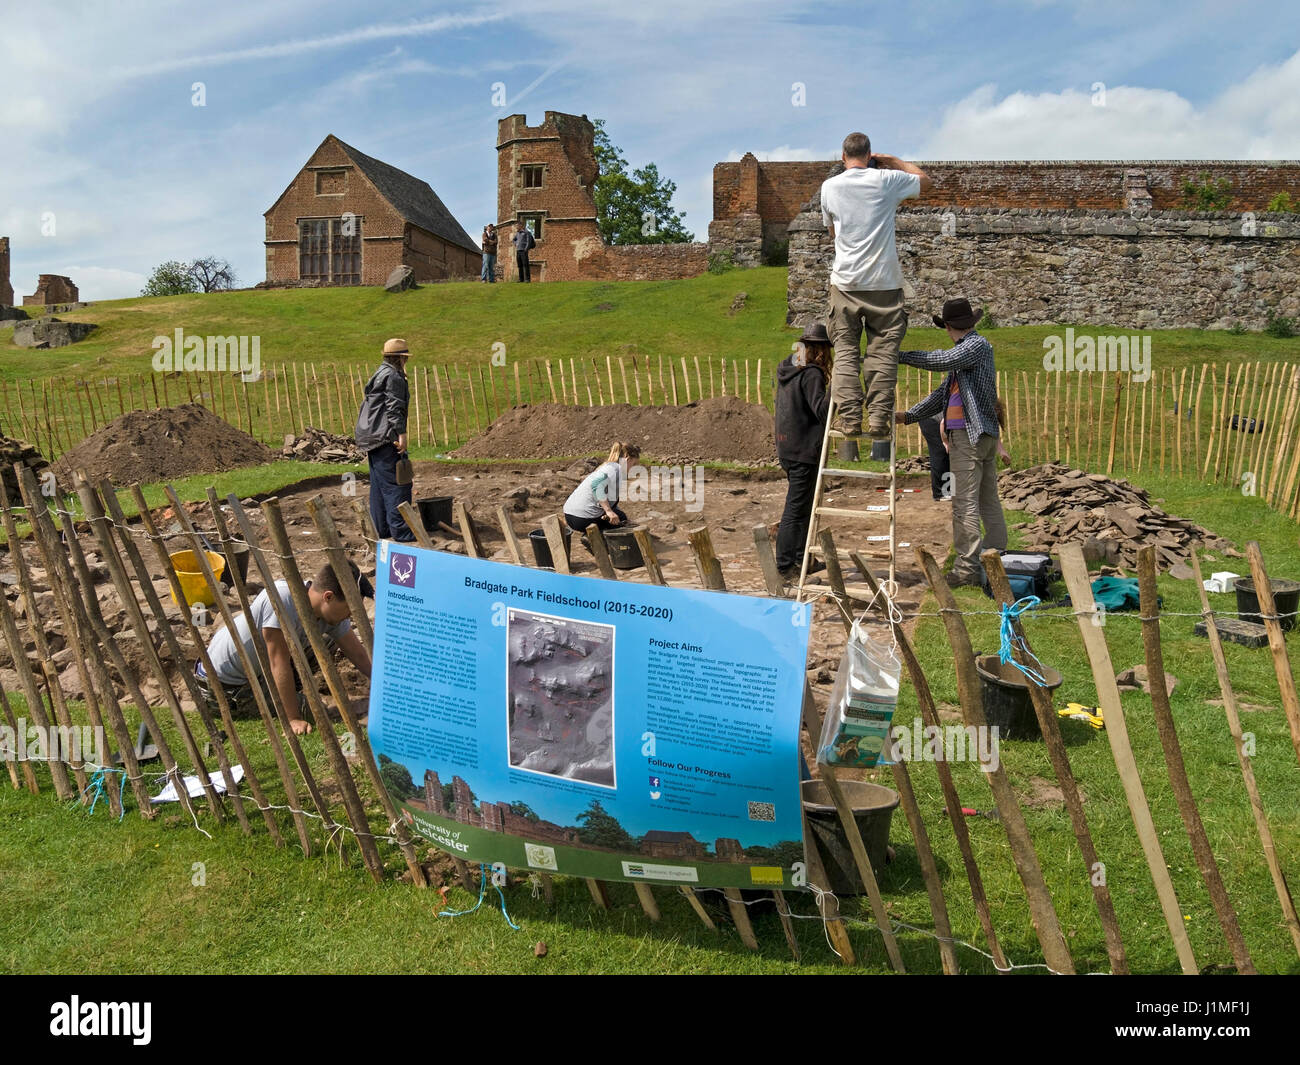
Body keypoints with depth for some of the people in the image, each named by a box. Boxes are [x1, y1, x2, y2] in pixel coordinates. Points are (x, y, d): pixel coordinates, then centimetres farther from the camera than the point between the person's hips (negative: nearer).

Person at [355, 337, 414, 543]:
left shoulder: (379, 374, 22)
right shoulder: (393, 376, -9)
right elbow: (394, 407, -17)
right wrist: (401, 434, -20)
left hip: (372, 438, 10)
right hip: (385, 437, -10)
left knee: (379, 484, 11)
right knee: (396, 483, -9)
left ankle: (381, 531, 15)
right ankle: (401, 531, -10)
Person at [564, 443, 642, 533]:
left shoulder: (607, 466, 21)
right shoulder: (617, 469, -10)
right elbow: (597, 483, -29)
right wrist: (608, 511, -28)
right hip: (583, 518, -9)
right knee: (621, 518, 11)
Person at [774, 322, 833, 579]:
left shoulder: (786, 369, 10)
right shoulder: (812, 374, -15)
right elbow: (821, 410, -22)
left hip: (786, 449, 9)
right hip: (804, 451, -9)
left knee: (803, 503, 19)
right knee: (796, 507, -3)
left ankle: (802, 558, 27)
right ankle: (785, 566, 1)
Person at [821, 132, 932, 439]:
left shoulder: (830, 186, 3)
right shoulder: (886, 180, -2)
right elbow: (926, 182, 15)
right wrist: (892, 161, 19)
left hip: (846, 281, 1)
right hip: (884, 280, -1)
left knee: (846, 351, 4)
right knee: (883, 351, 3)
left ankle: (849, 418, -2)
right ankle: (879, 417, -1)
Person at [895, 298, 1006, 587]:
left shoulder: (978, 345, -7)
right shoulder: (964, 351, 21)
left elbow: (942, 361, -24)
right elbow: (942, 394, 20)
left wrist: (901, 356, -18)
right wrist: (908, 416, 15)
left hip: (969, 433, -10)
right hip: (986, 434, 10)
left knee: (965, 504, -10)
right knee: (988, 501, 12)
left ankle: (967, 568, -9)